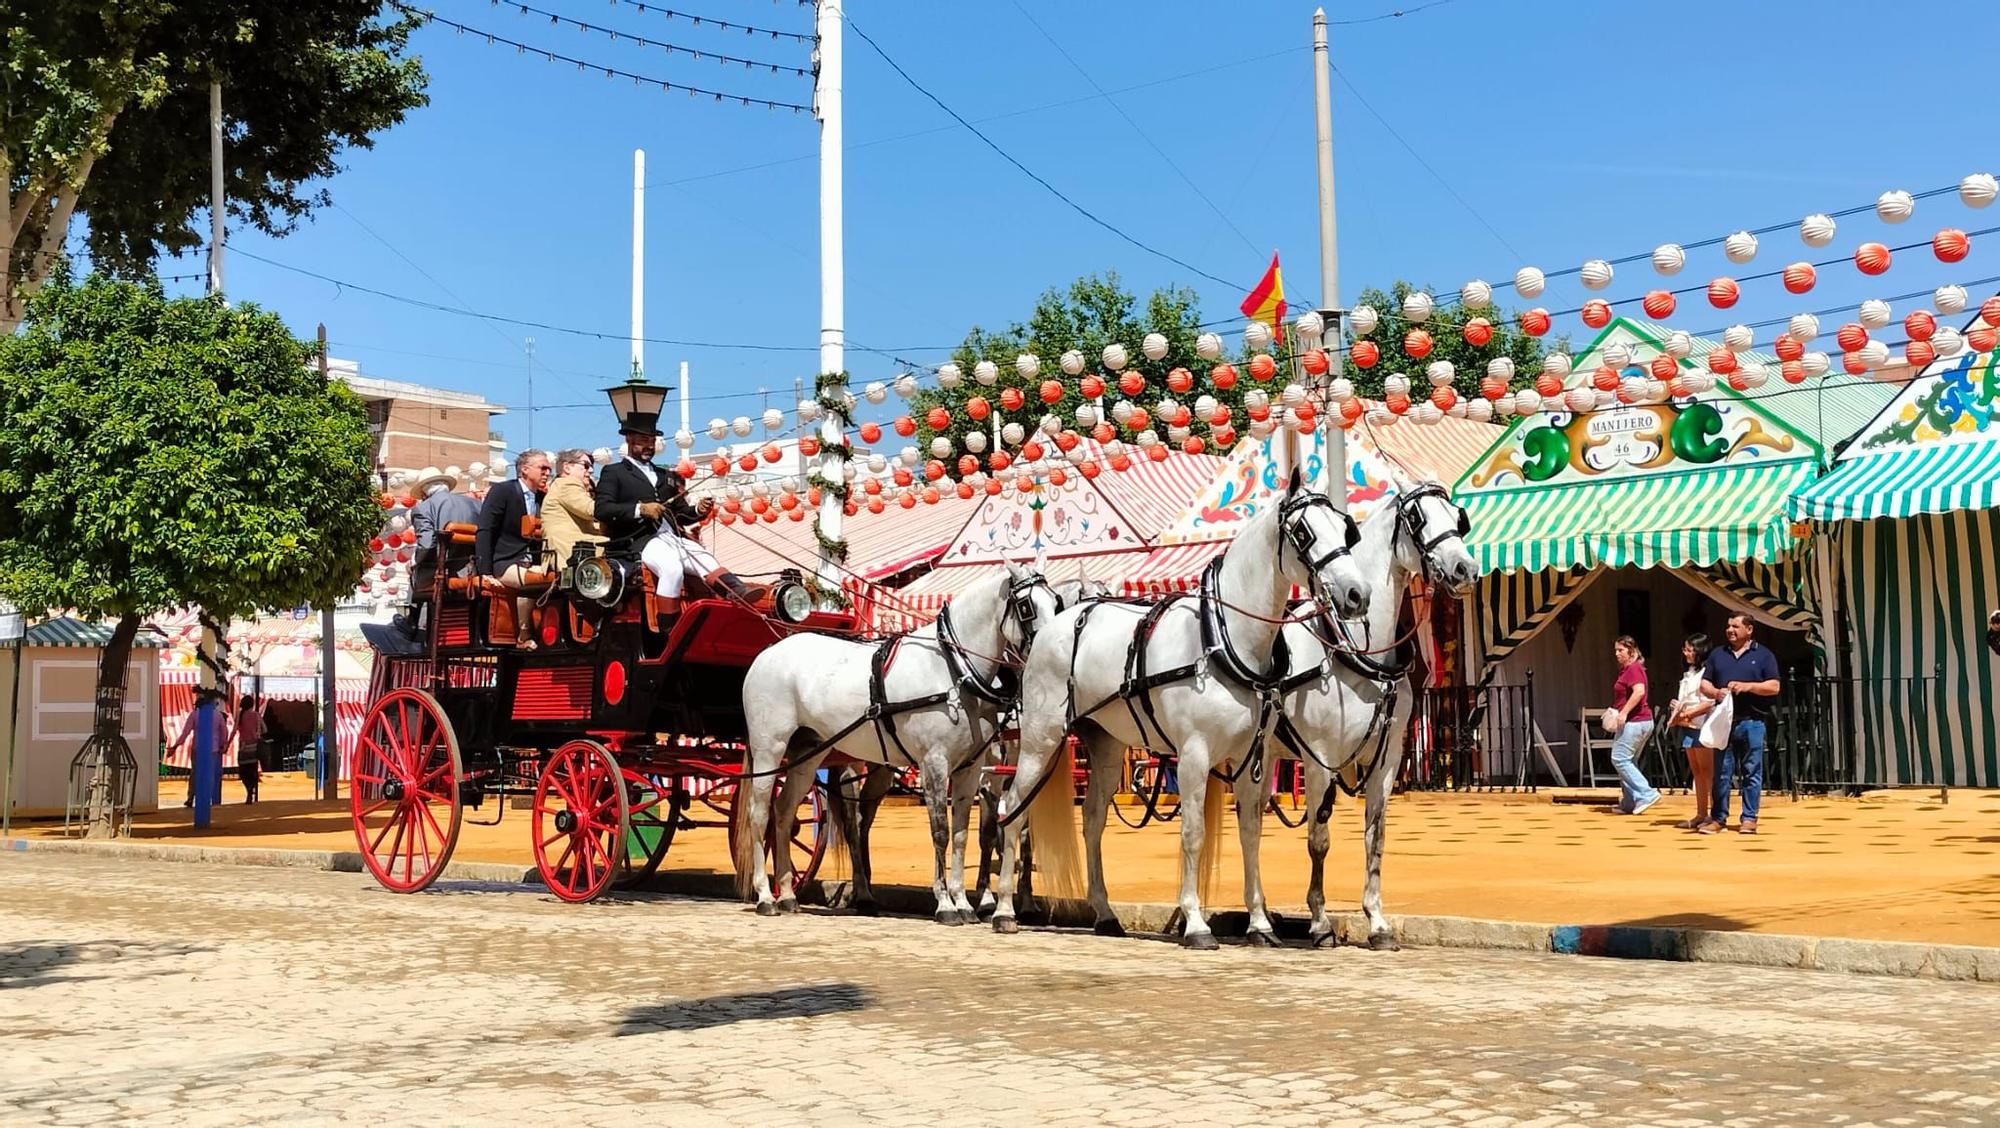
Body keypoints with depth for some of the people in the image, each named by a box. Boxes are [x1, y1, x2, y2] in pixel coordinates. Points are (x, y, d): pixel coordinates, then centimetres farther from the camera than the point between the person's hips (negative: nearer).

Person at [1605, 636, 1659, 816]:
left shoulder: (1634, 668, -11)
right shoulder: (1625, 669, 19)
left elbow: (1639, 691, -25)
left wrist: (1624, 712, -23)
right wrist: (1616, 712, 15)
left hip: (1635, 721, -10)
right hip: (1639, 721, 10)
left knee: (1619, 759, -11)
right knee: (1627, 761, 12)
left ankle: (1646, 794, -14)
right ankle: (1629, 804, 15)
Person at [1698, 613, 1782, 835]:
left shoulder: (1763, 654, 6)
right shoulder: (1717, 654, 15)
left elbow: (1774, 687, -1)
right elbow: (1704, 684, 13)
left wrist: (1748, 686, -14)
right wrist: (1714, 692, -9)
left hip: (1752, 722, -3)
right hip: (1724, 721, 3)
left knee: (1752, 772, 1)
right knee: (1721, 771, 3)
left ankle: (1749, 818, 6)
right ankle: (1718, 817, 8)